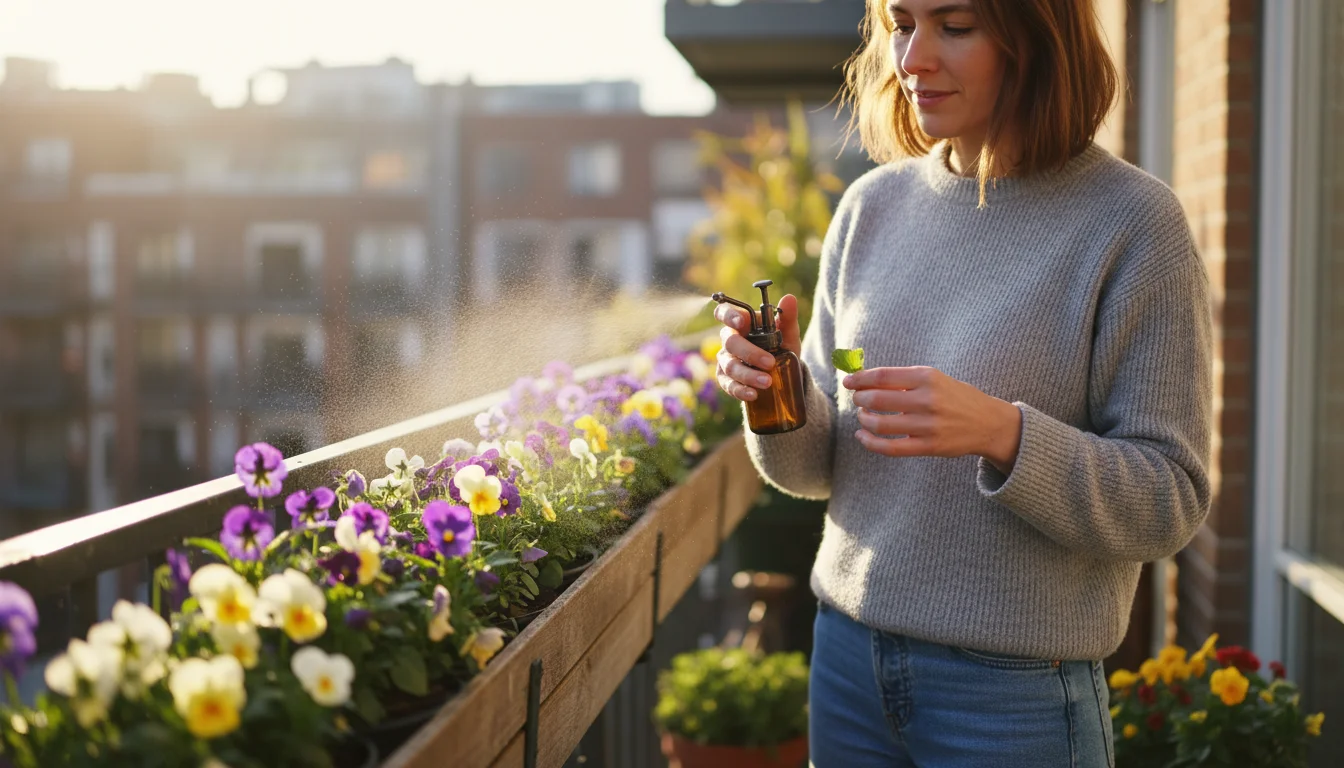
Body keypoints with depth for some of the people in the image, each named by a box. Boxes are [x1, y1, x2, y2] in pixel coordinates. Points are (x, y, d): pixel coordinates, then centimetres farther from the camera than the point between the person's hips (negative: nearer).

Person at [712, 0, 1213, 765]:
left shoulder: (1131, 220, -11)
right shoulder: (873, 206, 4)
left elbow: (1172, 502, -13)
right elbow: (820, 469, 9)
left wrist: (1002, 434, -27)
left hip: (1017, 688, -4)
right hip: (850, 655, 5)